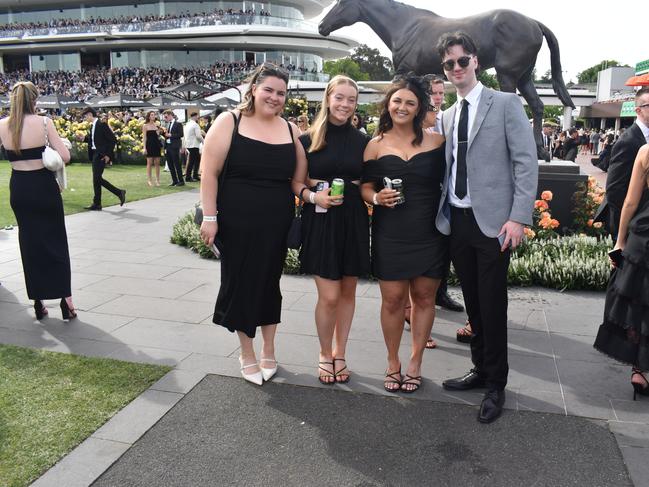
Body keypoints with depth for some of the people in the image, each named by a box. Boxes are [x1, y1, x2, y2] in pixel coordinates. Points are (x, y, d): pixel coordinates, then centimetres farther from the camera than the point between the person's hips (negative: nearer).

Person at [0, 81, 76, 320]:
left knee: (29, 242, 14)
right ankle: (65, 298, 1)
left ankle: (38, 302, 19)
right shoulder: (44, 122, -10)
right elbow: (65, 157, -13)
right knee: (56, 241, 7)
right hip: (44, 186, -3)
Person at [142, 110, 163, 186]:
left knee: (157, 163, 3)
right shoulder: (145, 126, 0)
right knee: (149, 163, -2)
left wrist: (158, 131, -4)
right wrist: (144, 148, -9)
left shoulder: (157, 125, 10)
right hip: (149, 145, -3)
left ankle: (157, 180, 9)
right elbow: (144, 137, -3)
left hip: (157, 145, 3)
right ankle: (149, 180, 4)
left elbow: (158, 136, 13)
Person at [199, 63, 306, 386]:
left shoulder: (290, 129, 6)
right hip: (236, 224, -3)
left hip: (276, 226, 3)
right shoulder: (229, 122, -5)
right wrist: (210, 217, -13)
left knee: (269, 284, 13)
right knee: (241, 284, 8)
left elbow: (300, 177, 13)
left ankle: (268, 351, 31)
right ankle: (247, 354, 27)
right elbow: (209, 171, -8)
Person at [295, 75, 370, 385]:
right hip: (320, 220, -2)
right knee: (329, 296, -4)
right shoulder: (308, 139, 0)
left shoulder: (362, 141, 6)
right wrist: (314, 197, -15)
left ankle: (339, 354, 28)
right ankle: (325, 355, 20)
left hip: (354, 220, 3)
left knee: (347, 292, 10)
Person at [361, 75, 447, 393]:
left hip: (429, 234, 0)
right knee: (392, 299, 5)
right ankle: (392, 363, 24)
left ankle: (415, 363, 26)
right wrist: (377, 197, -14)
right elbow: (366, 187, 8)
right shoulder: (376, 145, 4)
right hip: (390, 235, 0)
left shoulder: (436, 142, 3)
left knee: (423, 298, 9)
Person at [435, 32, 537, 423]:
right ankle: (480, 370, 30)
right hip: (457, 221, 6)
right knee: (473, 303, 14)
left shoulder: (506, 104, -3)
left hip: (492, 222, -5)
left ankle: (496, 385, 17)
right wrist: (441, 213, 5)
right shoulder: (448, 116, 15)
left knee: (492, 307, 1)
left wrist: (519, 218, -16)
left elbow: (526, 163, -9)